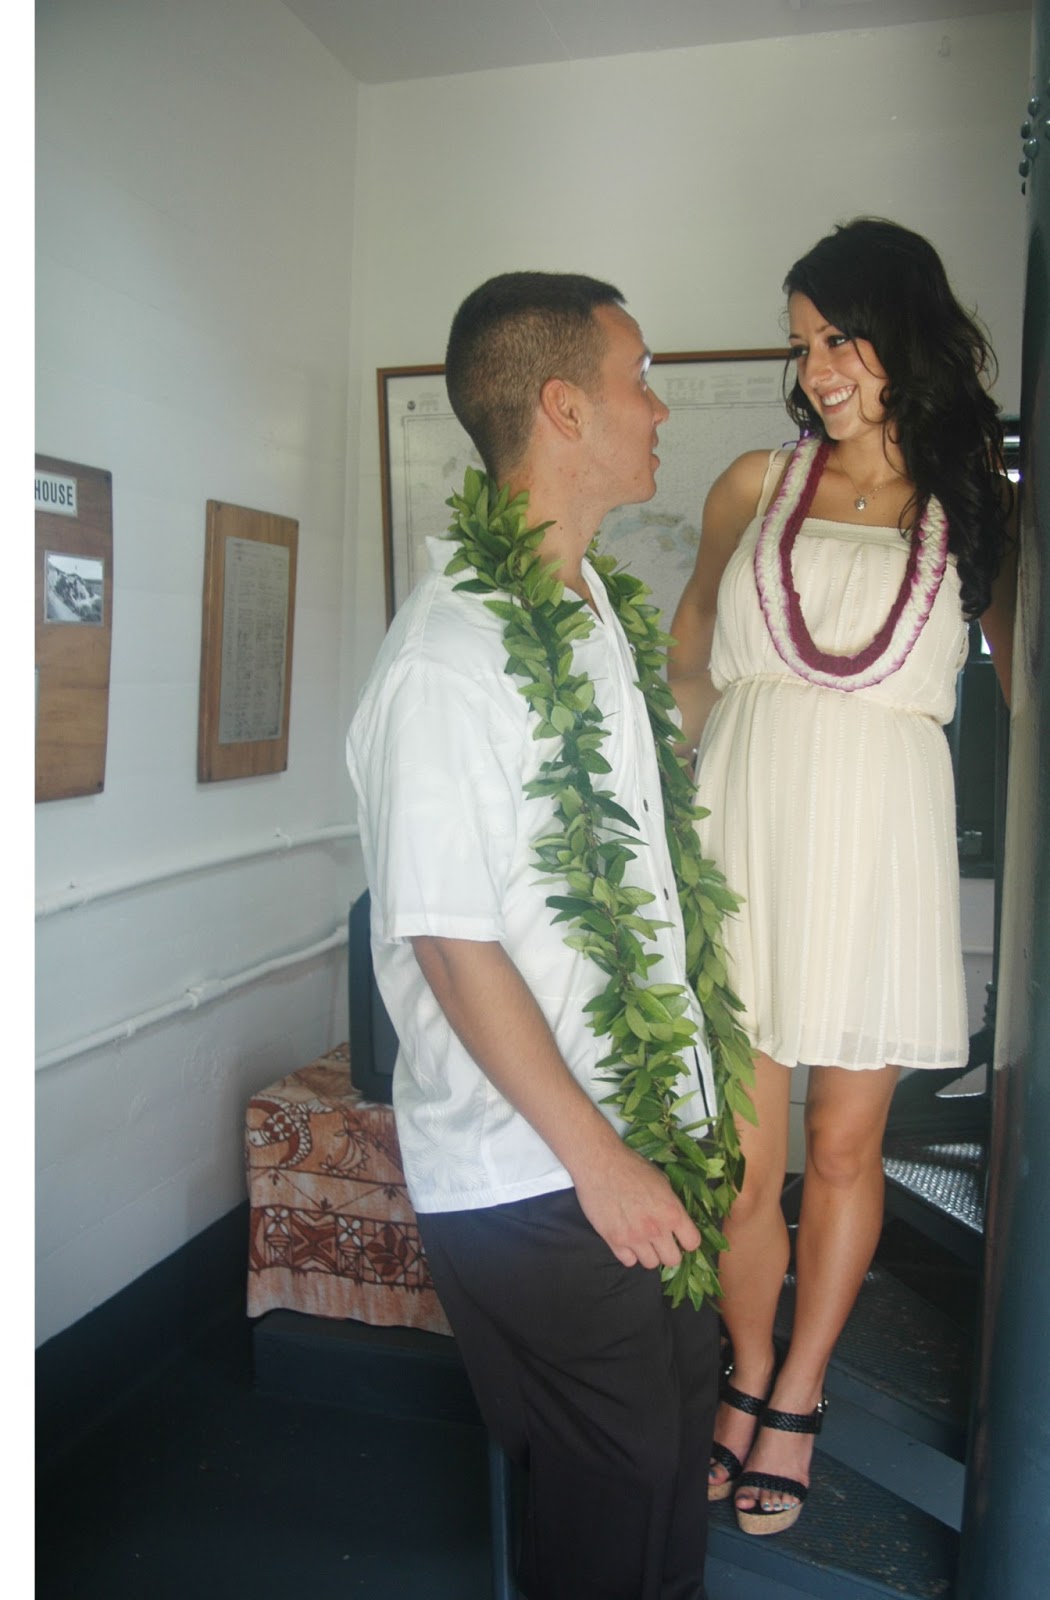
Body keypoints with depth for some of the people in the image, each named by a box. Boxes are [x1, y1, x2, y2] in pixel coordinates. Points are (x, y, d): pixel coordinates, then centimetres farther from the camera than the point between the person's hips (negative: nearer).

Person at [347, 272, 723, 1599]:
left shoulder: (593, 605, 7)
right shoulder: (444, 660, -22)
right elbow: (453, 944, -22)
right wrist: (599, 1160, -16)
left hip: (641, 1123, 8)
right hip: (529, 1175, -8)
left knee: (678, 1425, 23)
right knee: (610, 1479, 11)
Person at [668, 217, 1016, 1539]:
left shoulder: (976, 501, 9)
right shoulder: (758, 484, 11)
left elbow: (1019, 663, 12)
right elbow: (695, 628, 23)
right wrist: (687, 765, 14)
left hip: (883, 833, 0)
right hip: (746, 823, 1)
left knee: (844, 1145, 8)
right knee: (743, 1154, 3)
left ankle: (797, 1394, 29)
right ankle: (749, 1374, 28)